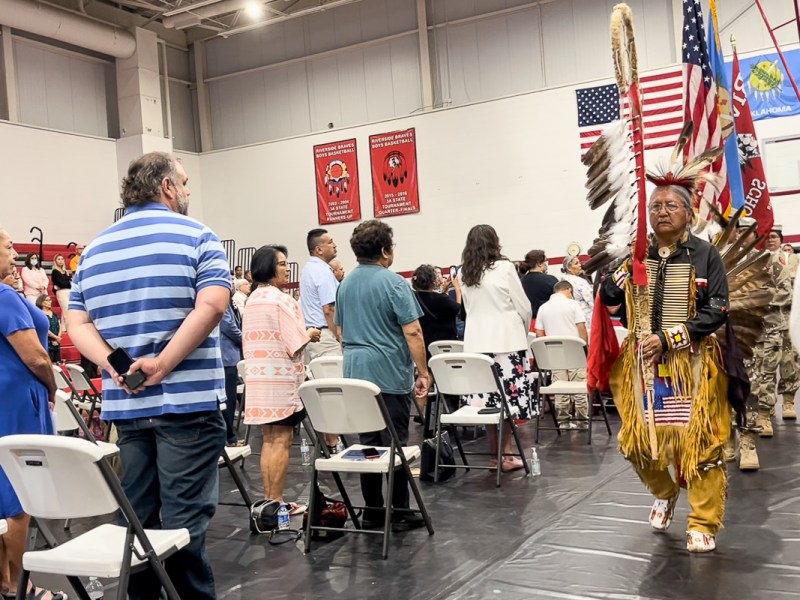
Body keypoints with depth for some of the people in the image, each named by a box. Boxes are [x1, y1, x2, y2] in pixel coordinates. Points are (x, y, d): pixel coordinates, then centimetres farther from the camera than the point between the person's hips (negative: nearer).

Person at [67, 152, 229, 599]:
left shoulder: (95, 249, 12)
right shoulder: (196, 236, -4)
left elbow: (78, 325, 4)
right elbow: (211, 307, -20)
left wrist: (114, 365, -8)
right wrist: (163, 365, -19)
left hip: (125, 403, 6)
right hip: (187, 399, -5)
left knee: (137, 515, 13)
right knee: (184, 518, -1)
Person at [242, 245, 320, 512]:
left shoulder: (252, 299, 13)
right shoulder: (282, 300, -14)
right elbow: (296, 341, -15)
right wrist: (310, 334, 5)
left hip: (259, 377, 9)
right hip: (280, 377, -9)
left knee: (269, 440, 12)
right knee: (281, 440, -4)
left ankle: (269, 499, 16)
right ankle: (276, 502, -1)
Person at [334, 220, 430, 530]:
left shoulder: (345, 284, 11)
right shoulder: (393, 283, -11)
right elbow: (412, 332, -15)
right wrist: (423, 372, -9)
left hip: (355, 372, 7)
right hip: (390, 373, -7)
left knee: (367, 443, 10)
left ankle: (372, 511, 16)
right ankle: (399, 513, 7)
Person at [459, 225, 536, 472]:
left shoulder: (464, 273, 7)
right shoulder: (504, 267, -5)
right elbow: (524, 307, -2)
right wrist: (524, 330, 15)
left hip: (477, 342, 4)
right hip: (506, 339, -4)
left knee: (488, 399, 7)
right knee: (509, 397, 2)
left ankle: (495, 454, 12)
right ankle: (506, 453, 4)